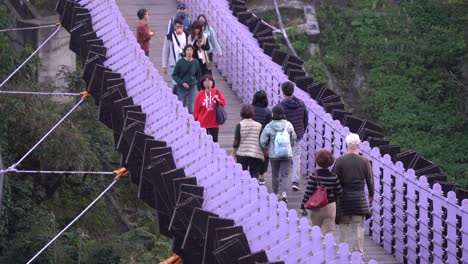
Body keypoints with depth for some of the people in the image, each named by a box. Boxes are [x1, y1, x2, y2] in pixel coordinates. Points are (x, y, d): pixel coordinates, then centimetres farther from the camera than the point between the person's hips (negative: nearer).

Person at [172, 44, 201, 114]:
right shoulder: (180, 62, -6)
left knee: (192, 107, -5)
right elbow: (174, 75, -2)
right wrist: (182, 83, -13)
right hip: (182, 88, -1)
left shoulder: (195, 62, -1)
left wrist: (198, 86, 8)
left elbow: (198, 76, 12)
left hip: (193, 87, 1)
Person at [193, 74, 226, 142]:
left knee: (214, 141, 6)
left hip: (214, 123, 1)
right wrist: (195, 120, 0)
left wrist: (218, 100, -17)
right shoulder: (200, 94, -3)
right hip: (203, 123, -1)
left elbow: (223, 103, 4)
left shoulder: (217, 92, -1)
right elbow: (196, 109, 0)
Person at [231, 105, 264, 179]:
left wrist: (233, 154, 2)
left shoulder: (239, 125, -3)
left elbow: (236, 142, -5)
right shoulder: (259, 125, 1)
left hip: (241, 154, 0)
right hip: (256, 154, 0)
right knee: (254, 173, 3)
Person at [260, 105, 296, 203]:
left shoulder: (269, 126, -10)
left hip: (274, 154, -1)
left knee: (275, 174, 14)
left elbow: (263, 141, -9)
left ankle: (276, 194, 24)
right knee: (285, 174, 2)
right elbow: (293, 138, 9)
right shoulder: (288, 125, -4)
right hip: (287, 154, 1)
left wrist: (265, 149, 10)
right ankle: (283, 193, -17)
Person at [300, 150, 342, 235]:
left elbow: (308, 193, -13)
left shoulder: (314, 177, -14)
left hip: (316, 208, -1)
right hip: (330, 207, 1)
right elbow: (339, 193, -1)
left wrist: (303, 206, -5)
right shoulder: (334, 177, -7)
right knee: (328, 232, 2)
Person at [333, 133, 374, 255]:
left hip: (344, 197, -1)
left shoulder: (340, 161, -8)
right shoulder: (365, 161, -4)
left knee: (344, 228, 8)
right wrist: (371, 195, 18)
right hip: (359, 198, 1)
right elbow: (370, 181, 2)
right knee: (358, 228, 7)